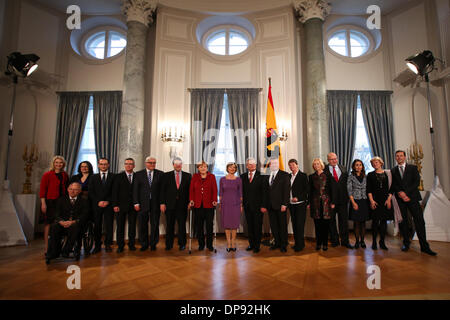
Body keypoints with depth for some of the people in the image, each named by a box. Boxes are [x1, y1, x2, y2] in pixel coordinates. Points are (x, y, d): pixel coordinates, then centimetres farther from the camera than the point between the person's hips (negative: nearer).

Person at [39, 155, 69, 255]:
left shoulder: (65, 175, 11)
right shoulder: (47, 175, -2)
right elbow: (42, 190, -5)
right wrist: (43, 203, -12)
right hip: (50, 202, -4)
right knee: (48, 224, 1)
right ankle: (47, 248, 8)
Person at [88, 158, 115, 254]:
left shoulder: (113, 177, 4)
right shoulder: (93, 177, 11)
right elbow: (91, 192, 5)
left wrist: (108, 201, -9)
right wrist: (98, 202, -7)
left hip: (109, 205, -1)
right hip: (96, 205, 2)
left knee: (109, 225, 1)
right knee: (97, 226, 5)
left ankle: (108, 245, 13)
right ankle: (97, 245, 15)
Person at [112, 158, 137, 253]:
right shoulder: (118, 176, 2)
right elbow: (115, 192, -2)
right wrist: (115, 205, -8)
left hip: (133, 206, 1)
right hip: (121, 206, -1)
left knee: (132, 225, 8)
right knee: (120, 226, 5)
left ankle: (131, 244, 21)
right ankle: (120, 246, 17)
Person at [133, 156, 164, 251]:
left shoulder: (160, 174, 4)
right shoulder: (139, 174, 5)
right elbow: (135, 189, 2)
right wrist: (136, 203, -6)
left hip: (156, 203, 0)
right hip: (143, 203, 1)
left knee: (155, 225, 7)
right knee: (142, 225, 7)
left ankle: (153, 244, 23)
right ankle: (144, 244, 24)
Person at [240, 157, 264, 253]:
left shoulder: (261, 176, -4)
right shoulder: (243, 176, 8)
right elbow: (241, 191, 8)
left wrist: (263, 205, -13)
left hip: (257, 205, -3)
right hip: (247, 205, 4)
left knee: (258, 226, 5)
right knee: (249, 225, 13)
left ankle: (257, 246, 17)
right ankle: (251, 244, 27)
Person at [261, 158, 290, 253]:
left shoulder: (284, 175, -2)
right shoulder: (268, 177, 13)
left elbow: (287, 190, -8)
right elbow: (265, 191, 13)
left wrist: (284, 204, -15)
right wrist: (264, 205, 9)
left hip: (280, 205, -5)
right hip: (270, 206, 5)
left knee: (282, 225, 5)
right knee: (273, 225, 10)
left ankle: (283, 245, 20)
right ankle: (277, 242, 26)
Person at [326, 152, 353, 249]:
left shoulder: (343, 169, 10)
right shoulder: (325, 170, -4)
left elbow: (347, 182, 11)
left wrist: (347, 195, 3)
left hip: (342, 199, 3)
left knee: (344, 220, 9)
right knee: (331, 221, 8)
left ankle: (345, 241, 21)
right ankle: (334, 240, 23)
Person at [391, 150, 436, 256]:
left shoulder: (413, 168, 9)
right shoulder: (393, 171, 11)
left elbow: (417, 182, -2)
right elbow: (393, 185, 5)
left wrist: (406, 192, -11)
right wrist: (400, 192, -12)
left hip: (412, 197, -1)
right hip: (400, 199, 1)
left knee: (419, 221, -3)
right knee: (402, 222, 2)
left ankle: (424, 246, 4)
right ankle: (406, 243, 12)